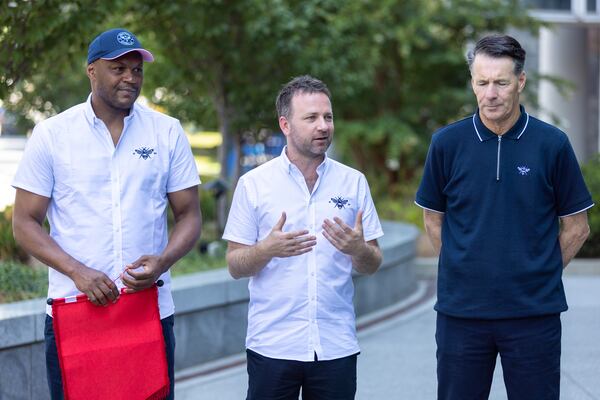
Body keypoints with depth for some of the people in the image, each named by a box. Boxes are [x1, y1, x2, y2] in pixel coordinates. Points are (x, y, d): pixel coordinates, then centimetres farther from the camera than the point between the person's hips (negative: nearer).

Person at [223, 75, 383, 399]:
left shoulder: (353, 182, 7)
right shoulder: (254, 184, 1)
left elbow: (372, 265, 9)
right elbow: (235, 266, 1)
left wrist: (357, 249, -13)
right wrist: (269, 248, -18)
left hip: (336, 345, 2)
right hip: (272, 345, -2)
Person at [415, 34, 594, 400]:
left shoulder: (552, 144, -3)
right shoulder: (447, 143, 0)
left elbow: (576, 227, 6)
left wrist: (540, 275, 3)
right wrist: (465, 271, 6)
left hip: (534, 313, -1)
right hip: (461, 311, 1)